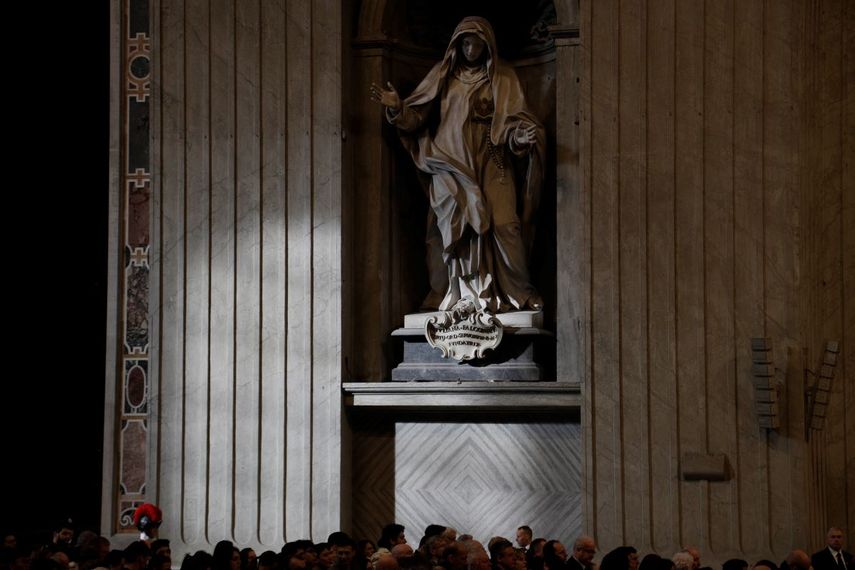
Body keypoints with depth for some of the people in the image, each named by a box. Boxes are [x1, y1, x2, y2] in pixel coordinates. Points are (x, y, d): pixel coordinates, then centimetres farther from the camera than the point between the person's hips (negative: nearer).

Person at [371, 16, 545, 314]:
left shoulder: (502, 78, 5)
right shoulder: (444, 75, 8)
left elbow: (513, 119, -3)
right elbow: (420, 113, 6)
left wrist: (525, 134, -25)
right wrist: (398, 107, -13)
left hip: (491, 164, -1)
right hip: (452, 164, 1)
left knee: (504, 224, -12)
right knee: (455, 229, -2)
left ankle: (518, 292, -5)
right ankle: (454, 294, 2)